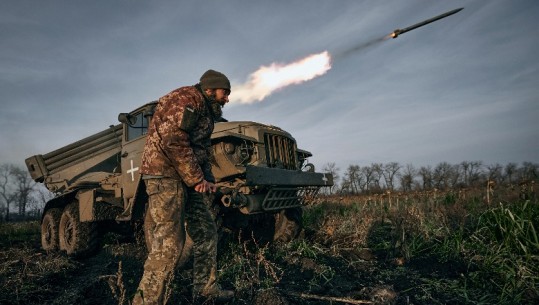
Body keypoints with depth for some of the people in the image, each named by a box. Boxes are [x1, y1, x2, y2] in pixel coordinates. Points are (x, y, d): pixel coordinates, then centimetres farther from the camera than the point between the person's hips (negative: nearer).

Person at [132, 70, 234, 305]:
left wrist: (207, 179, 7)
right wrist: (196, 178, -17)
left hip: (184, 179, 10)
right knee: (168, 243, -11)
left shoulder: (206, 111, 22)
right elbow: (173, 139, -23)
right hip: (166, 175, -10)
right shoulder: (188, 99, -10)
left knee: (206, 232, 11)